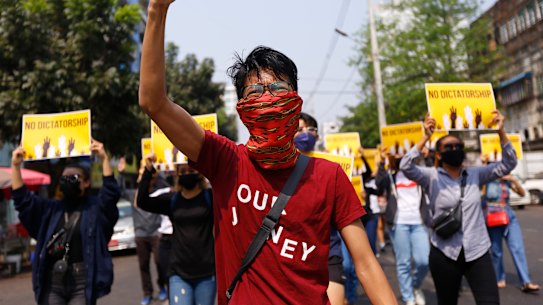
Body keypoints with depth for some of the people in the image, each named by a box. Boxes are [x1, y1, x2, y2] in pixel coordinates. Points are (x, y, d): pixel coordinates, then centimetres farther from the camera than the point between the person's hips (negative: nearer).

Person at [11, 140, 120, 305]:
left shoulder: (95, 206, 2)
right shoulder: (52, 208, 14)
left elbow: (111, 192, -15)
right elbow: (23, 199, 10)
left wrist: (104, 159, -24)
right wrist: (15, 166, 0)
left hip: (82, 281, -4)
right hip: (52, 282, 4)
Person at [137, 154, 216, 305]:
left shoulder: (210, 197, 0)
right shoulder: (171, 199, 6)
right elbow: (142, 202, -6)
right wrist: (148, 171, -16)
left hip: (206, 272, -1)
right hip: (178, 272, 1)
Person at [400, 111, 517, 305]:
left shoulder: (476, 174, 5)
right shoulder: (431, 177, -5)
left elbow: (508, 164, 1)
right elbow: (406, 167, -21)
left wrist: (500, 132, -11)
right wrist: (425, 138, -28)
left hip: (478, 252, 2)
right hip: (444, 253, -2)